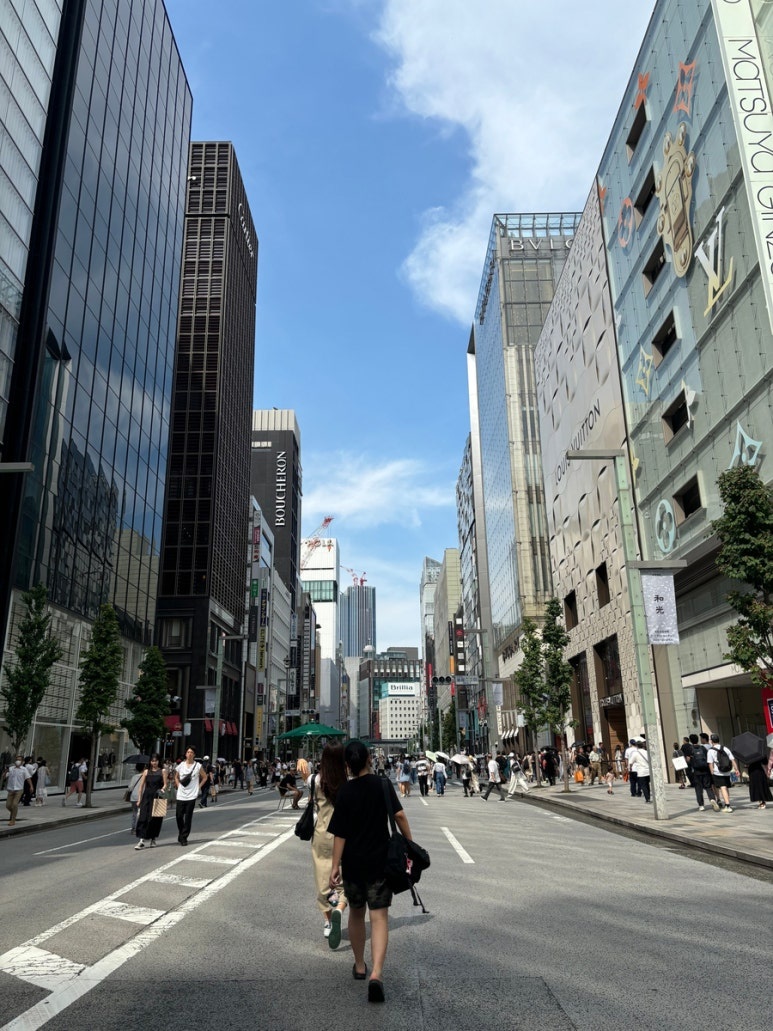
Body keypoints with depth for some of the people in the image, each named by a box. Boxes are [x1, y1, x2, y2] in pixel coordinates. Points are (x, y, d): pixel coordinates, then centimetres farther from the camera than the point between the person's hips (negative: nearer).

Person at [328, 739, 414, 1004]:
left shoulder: (345, 792, -7)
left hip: (352, 863, 1)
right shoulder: (384, 785, -6)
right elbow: (399, 816, -12)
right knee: (379, 917, 1)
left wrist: (335, 866, -4)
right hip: (380, 861, -1)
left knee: (356, 913, 20)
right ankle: (376, 973, -16)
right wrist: (410, 844, -4)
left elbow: (340, 834, -8)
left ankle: (359, 966, 34)